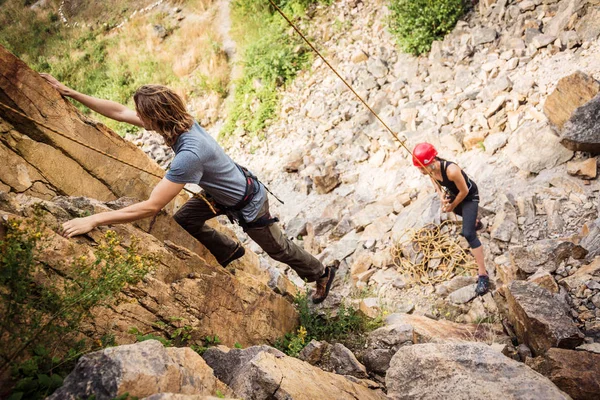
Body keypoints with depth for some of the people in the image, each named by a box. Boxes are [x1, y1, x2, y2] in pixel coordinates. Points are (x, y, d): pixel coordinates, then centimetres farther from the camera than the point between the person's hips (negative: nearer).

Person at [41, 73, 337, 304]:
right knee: (182, 221, 13)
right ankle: (229, 250, 35)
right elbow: (119, 112, -9)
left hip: (248, 204, -7)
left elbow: (151, 206, -43)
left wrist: (93, 220, -42)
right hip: (221, 192, 7)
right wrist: (70, 92, -9)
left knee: (277, 248, 13)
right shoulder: (181, 122, -18)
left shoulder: (190, 152, -43)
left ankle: (322, 274, 40)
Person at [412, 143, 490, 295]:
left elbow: (464, 191, -28)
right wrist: (442, 196, -20)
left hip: (469, 196, -7)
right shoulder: (430, 168, -22)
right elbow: (437, 183, -1)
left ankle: (482, 274, -13)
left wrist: (452, 206, -14)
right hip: (455, 194, 8)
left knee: (468, 234, -18)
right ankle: (475, 223, 74)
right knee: (458, 212, 38)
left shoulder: (451, 170, -43)